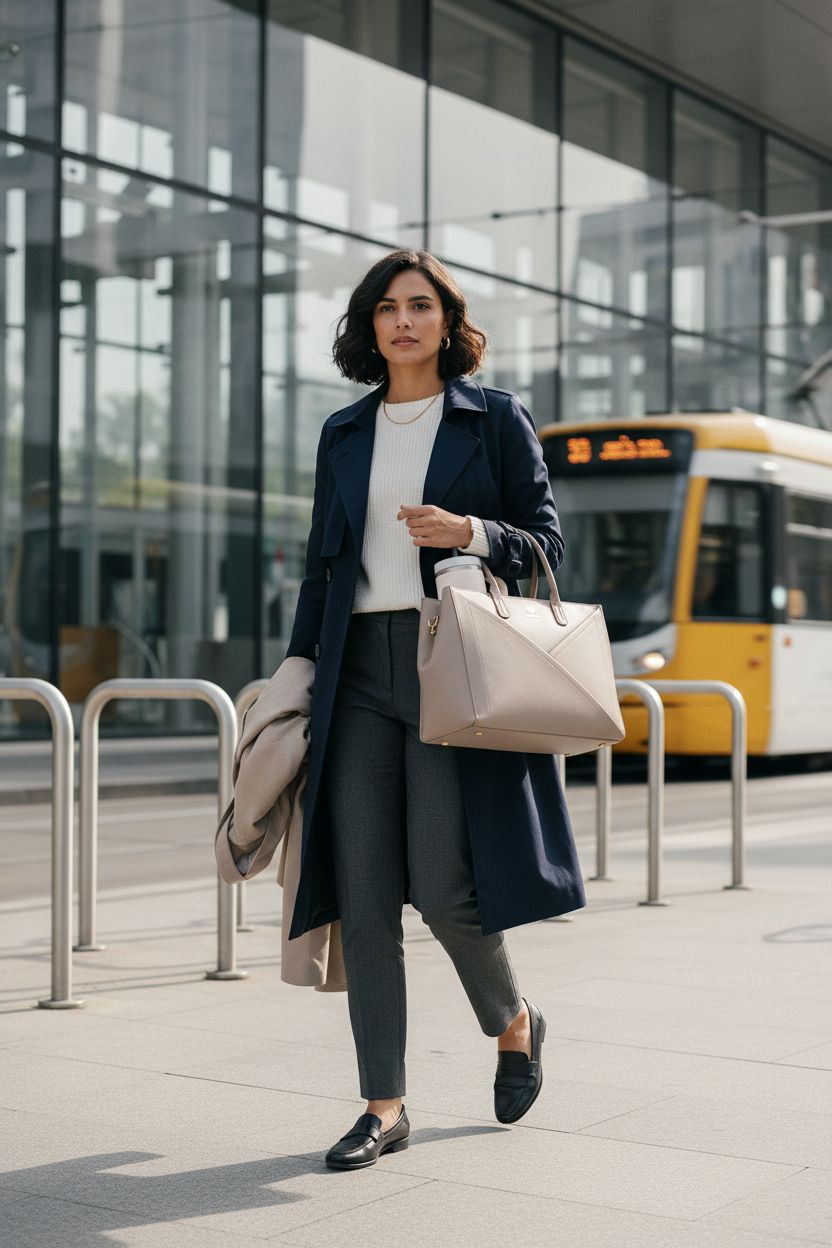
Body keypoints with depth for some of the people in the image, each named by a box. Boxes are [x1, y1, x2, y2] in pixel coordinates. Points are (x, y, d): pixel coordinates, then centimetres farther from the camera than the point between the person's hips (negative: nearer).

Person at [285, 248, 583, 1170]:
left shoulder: (496, 418, 5)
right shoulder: (345, 434, 16)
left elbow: (547, 540, 4)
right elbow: (323, 564, 18)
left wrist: (471, 533, -14)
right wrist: (299, 669, 10)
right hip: (361, 671, 4)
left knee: (443, 886, -9)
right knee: (362, 896, -1)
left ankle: (514, 1024, 22)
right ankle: (384, 1105, 7)